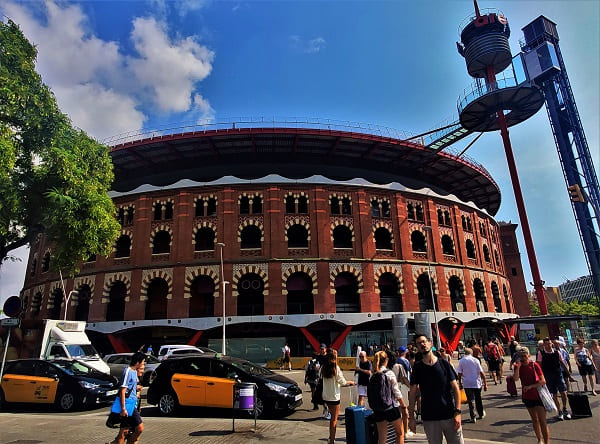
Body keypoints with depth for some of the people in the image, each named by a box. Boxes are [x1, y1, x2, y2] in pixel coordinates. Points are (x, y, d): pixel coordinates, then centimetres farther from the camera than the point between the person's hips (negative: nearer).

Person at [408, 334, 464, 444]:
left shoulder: (444, 364, -2)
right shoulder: (417, 368, -2)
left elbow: (455, 388, 0)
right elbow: (412, 393, 0)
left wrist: (457, 412, -9)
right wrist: (411, 417, -3)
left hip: (449, 415, 0)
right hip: (429, 418, 0)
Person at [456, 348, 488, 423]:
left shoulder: (461, 361, -3)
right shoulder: (475, 360, -4)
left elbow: (459, 374, -4)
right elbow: (481, 373, -7)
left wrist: (460, 383, 7)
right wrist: (485, 383, -1)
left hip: (467, 384, -1)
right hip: (477, 383, 1)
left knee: (470, 400, 5)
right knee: (478, 399, 19)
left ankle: (473, 417, 2)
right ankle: (481, 414, 34)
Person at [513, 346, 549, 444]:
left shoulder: (534, 365, -11)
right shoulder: (518, 366, -2)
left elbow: (543, 381, -13)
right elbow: (516, 378, -18)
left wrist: (530, 386, -20)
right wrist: (518, 366, -25)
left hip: (538, 396, -4)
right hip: (527, 397, 4)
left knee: (542, 421, -6)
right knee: (534, 420, 17)